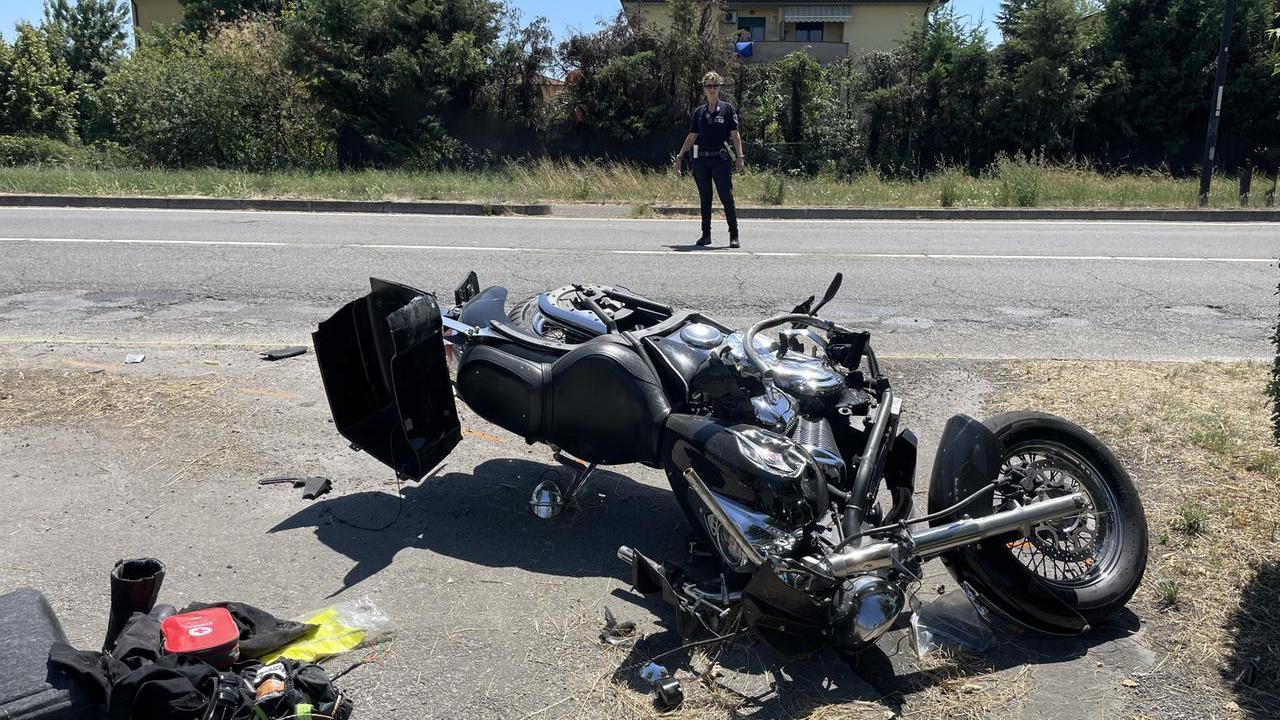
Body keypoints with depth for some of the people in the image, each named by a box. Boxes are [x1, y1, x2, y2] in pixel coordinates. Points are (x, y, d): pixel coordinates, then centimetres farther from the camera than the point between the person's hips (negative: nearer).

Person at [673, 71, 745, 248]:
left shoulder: (727, 109, 3)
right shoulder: (699, 112, 12)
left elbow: (735, 135, -1)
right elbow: (691, 137, 16)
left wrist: (739, 157, -11)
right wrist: (679, 157, 13)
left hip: (721, 159, -4)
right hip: (701, 160, 4)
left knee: (727, 198, -7)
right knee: (705, 199, 8)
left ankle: (734, 236, -2)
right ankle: (706, 234, 15)